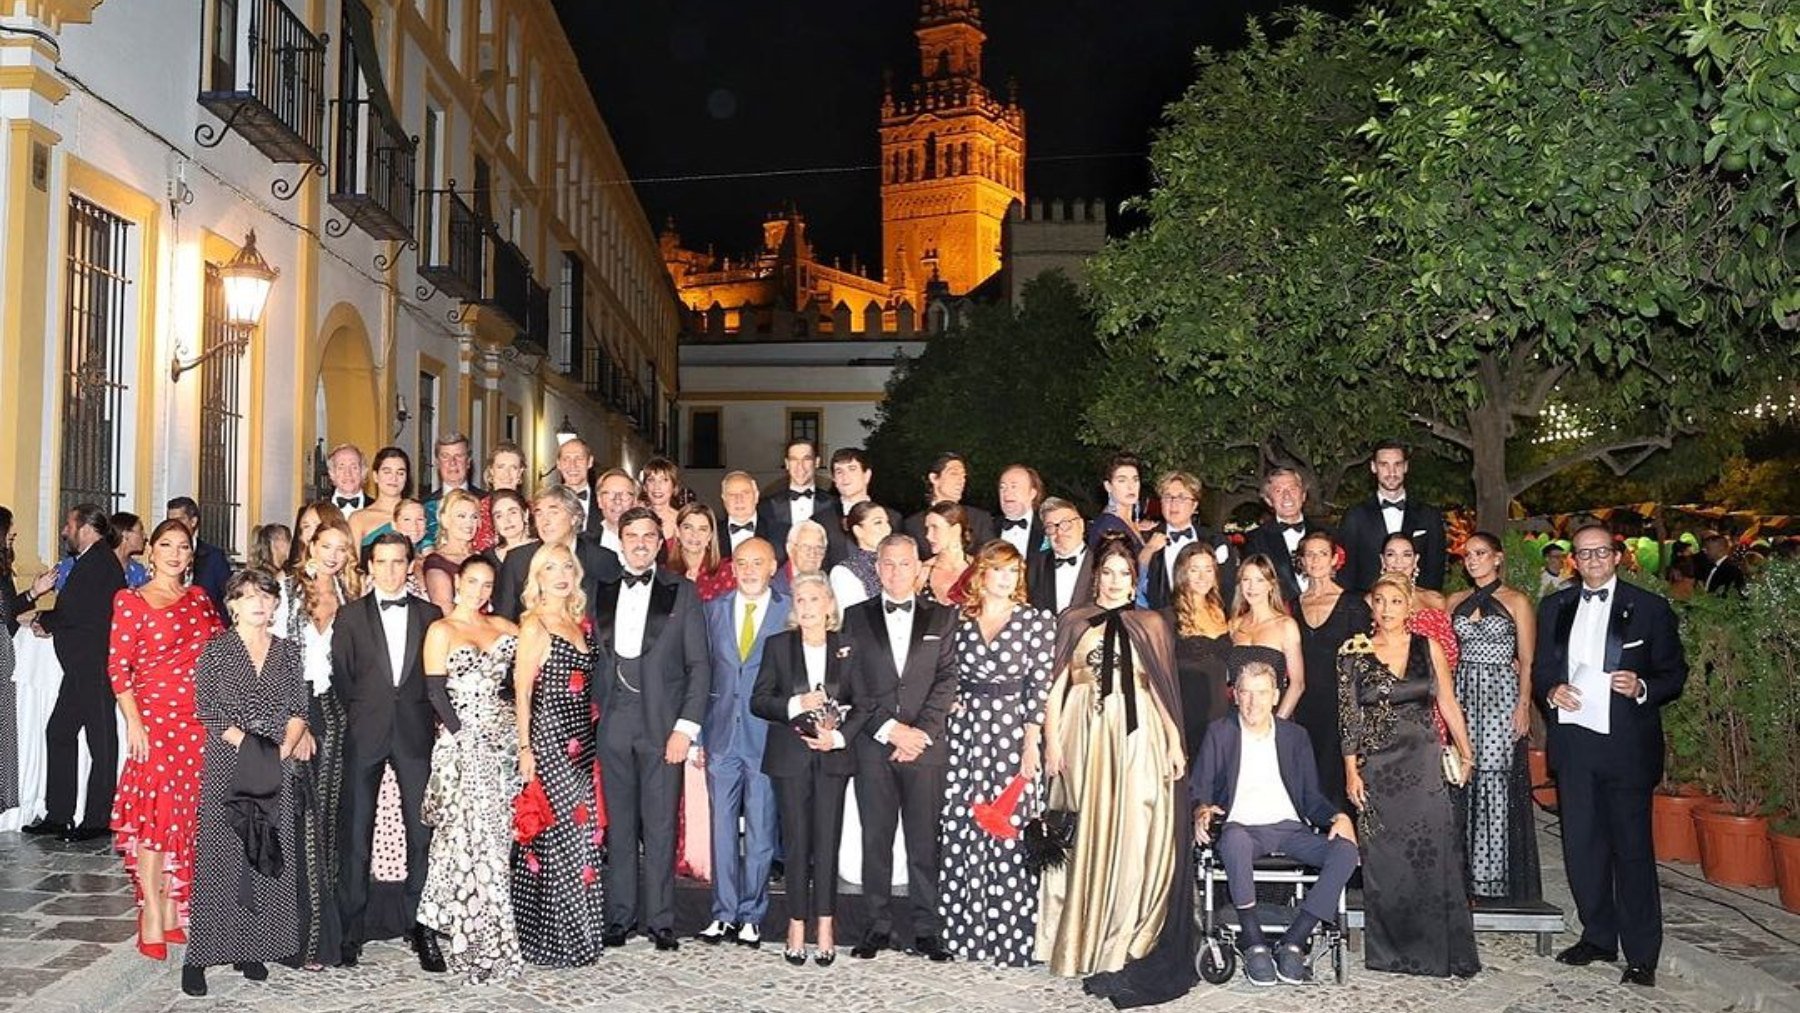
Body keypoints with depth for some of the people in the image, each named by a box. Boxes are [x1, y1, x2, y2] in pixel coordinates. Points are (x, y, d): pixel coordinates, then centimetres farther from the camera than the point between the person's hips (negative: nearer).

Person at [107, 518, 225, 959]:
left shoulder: (200, 598, 13)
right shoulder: (131, 601, 0)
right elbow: (117, 665, -5)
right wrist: (134, 721, -13)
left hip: (200, 719, 4)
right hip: (155, 715, -4)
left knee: (186, 810, 6)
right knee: (156, 807, -10)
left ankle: (171, 911, 15)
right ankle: (152, 915, -3)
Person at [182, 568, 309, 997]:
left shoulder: (288, 651, 11)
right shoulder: (216, 649, 3)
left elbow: (299, 707, 8)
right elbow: (206, 708, -4)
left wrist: (284, 748, -8)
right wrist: (248, 746, -13)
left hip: (277, 770, 3)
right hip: (226, 767, -3)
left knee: (270, 857, 3)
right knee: (219, 855, -4)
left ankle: (253, 949, 13)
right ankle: (198, 956, 1)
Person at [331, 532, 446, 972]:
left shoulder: (430, 616, 9)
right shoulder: (350, 616, 7)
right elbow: (340, 676, 6)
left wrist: (432, 719, 1)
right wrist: (357, 716, 0)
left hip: (415, 734, 1)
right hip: (365, 736, 0)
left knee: (423, 831, -1)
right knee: (356, 833, 2)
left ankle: (422, 925, 6)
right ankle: (352, 928, 10)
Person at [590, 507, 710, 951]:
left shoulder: (681, 592, 4)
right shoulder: (601, 593, 12)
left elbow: (699, 665, 0)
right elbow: (595, 661, 12)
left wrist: (686, 727, -8)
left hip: (662, 723, -2)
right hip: (614, 724, 3)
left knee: (660, 825, 0)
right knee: (619, 824, 7)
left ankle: (660, 920, 8)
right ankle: (620, 916, 17)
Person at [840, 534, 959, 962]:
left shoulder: (941, 618, 10)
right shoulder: (856, 617, 9)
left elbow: (946, 680, 2)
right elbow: (853, 684, 2)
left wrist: (921, 732, -9)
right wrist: (890, 729, -8)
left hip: (926, 745, 0)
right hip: (873, 745, 0)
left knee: (924, 839, 1)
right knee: (875, 838, 3)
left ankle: (926, 929, 8)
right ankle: (877, 925, 12)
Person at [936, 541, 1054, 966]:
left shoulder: (1038, 621, 2)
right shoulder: (958, 619, 10)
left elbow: (1040, 685, -3)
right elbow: (948, 677, 13)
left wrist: (1032, 741, -9)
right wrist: (951, 708, 4)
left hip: (1013, 732, -3)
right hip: (962, 730, 3)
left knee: (1008, 832, -4)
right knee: (958, 830, 2)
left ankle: (1008, 935, 5)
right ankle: (962, 930, 13)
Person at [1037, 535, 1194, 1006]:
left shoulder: (1151, 625, 12)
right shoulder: (1072, 621, 11)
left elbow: (1163, 689, 9)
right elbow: (1056, 684, 6)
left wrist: (1175, 741, 0)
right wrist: (1052, 740, -3)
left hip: (1138, 737, 0)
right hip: (1084, 734, 0)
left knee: (1135, 835, -5)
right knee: (1086, 834, 2)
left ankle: (1125, 946, 1)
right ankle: (1084, 943, 12)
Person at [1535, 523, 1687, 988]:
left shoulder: (1650, 608, 0)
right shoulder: (1554, 607, 11)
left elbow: (1675, 673, 2)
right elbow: (1540, 668, 15)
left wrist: (1642, 688, -18)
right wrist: (1551, 691, -6)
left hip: (1627, 745, -4)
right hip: (1573, 743, 4)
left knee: (1633, 849, 0)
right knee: (1581, 846, 10)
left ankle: (1641, 955, 9)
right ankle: (1599, 936, 25)